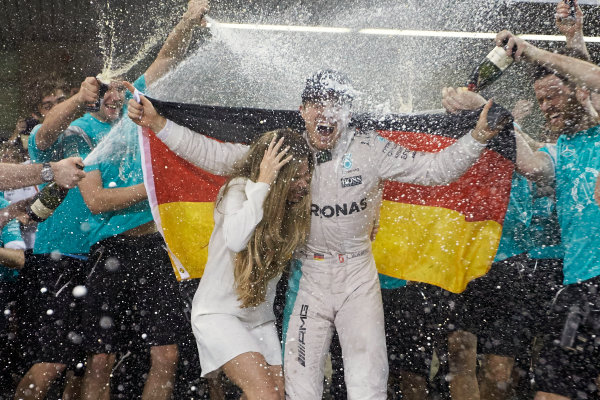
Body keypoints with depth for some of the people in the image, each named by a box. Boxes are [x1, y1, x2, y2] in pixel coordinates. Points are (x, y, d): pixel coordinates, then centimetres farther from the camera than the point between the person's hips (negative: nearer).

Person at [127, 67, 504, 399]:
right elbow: (215, 156, -2)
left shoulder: (369, 149, -8)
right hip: (308, 275, 1)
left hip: (358, 275, -1)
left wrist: (478, 136, -24)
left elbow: (438, 168, -8)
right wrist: (158, 123, -8)